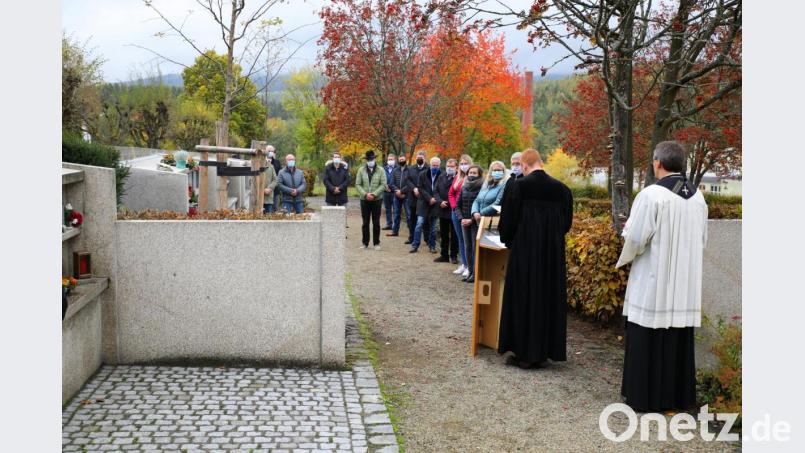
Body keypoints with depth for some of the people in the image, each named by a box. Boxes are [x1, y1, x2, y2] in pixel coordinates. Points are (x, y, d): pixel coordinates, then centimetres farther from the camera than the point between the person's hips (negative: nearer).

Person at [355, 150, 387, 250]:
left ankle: (376, 243, 11)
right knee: (365, 222, 6)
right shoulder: (361, 170, 3)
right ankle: (365, 243, 13)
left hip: (377, 200, -1)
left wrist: (374, 194, -14)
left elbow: (383, 184, -5)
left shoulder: (380, 170, 2)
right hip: (364, 200, 1)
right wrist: (365, 194, -13)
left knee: (376, 222, 3)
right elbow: (358, 184, 0)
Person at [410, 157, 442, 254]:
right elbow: (420, 188, -1)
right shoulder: (423, 174, 4)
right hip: (423, 203, 0)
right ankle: (415, 245, -2)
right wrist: (429, 198, -10)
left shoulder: (442, 176, -1)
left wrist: (435, 199, -13)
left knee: (433, 227, 6)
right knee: (419, 223, -7)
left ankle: (432, 246, 16)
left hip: (435, 204, 0)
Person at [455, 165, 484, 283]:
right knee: (467, 247, 9)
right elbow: (458, 205, 12)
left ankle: (475, 273, 0)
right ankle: (470, 271, 16)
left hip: (476, 222, -5)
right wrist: (461, 218, -3)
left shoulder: (482, 188, -8)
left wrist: (472, 220, -14)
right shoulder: (464, 188, 9)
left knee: (475, 247, -5)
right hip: (465, 223, 5)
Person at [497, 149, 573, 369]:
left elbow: (508, 219, -6)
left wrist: (508, 241, 12)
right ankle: (543, 351, 19)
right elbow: (567, 221, 10)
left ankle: (524, 352, 9)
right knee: (549, 298, 12)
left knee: (523, 299, 5)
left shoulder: (518, 187, -11)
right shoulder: (561, 189, 2)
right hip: (553, 253, 4)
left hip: (525, 252, -4)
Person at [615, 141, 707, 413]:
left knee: (649, 341, 4)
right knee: (680, 340, 14)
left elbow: (635, 239, -15)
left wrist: (626, 228, 6)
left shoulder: (651, 195, -15)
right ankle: (680, 395, 23)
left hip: (653, 284, -6)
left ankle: (647, 396, 11)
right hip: (686, 285, 6)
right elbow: (702, 240, 14)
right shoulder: (697, 197, 5)